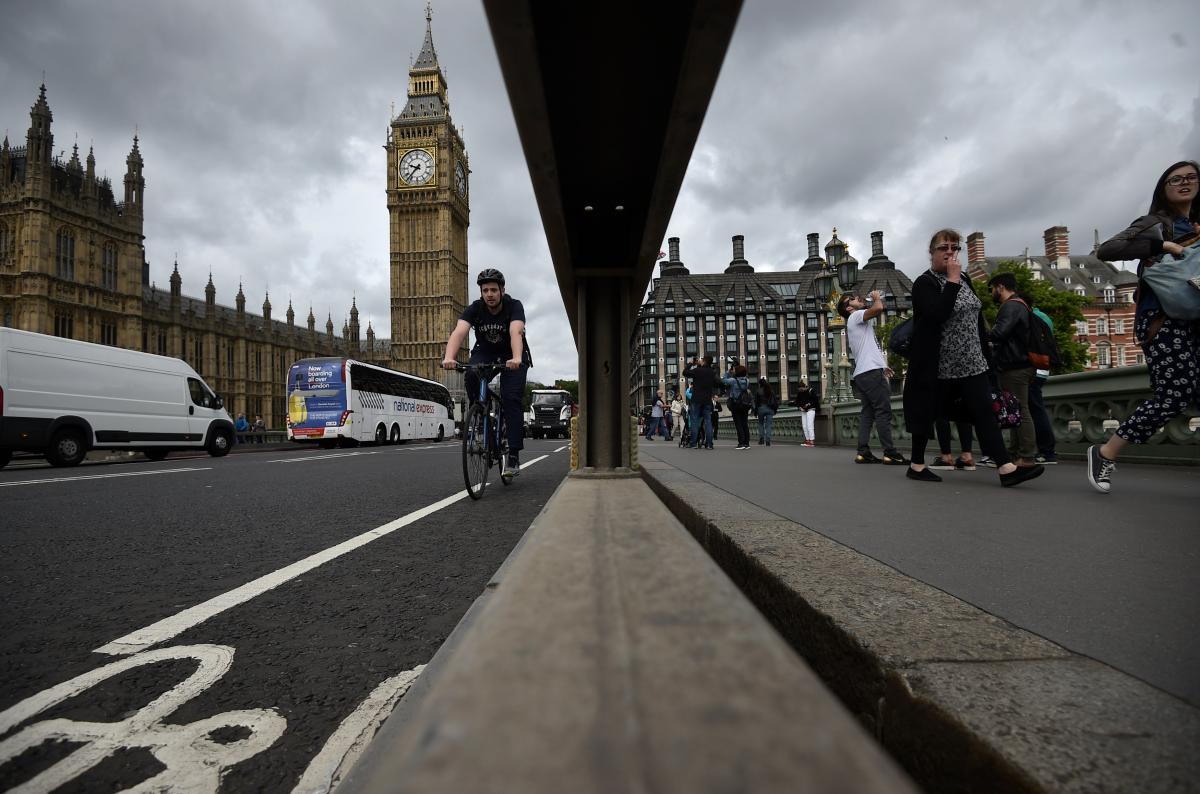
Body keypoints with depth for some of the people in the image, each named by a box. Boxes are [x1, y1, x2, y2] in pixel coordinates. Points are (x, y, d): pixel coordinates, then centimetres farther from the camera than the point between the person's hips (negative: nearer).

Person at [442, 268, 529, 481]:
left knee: (511, 398, -19)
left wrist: (516, 359, -61)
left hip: (511, 356, -2)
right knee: (471, 375, -32)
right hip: (485, 352, 2)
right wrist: (449, 357, -53)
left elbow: (516, 332, -41)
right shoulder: (475, 308, -18)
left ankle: (513, 455, -17)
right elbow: (459, 332, -34)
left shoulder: (514, 306, -23)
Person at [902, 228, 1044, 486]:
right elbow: (938, 315, -26)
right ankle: (916, 465, 14)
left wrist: (985, 355, 15)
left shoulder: (964, 279, 14)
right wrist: (952, 281, -18)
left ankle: (1007, 469, -8)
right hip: (937, 364, -6)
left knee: (984, 412, -3)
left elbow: (977, 318, 18)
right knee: (927, 414, 3)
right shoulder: (924, 283, -8)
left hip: (971, 363, 6)